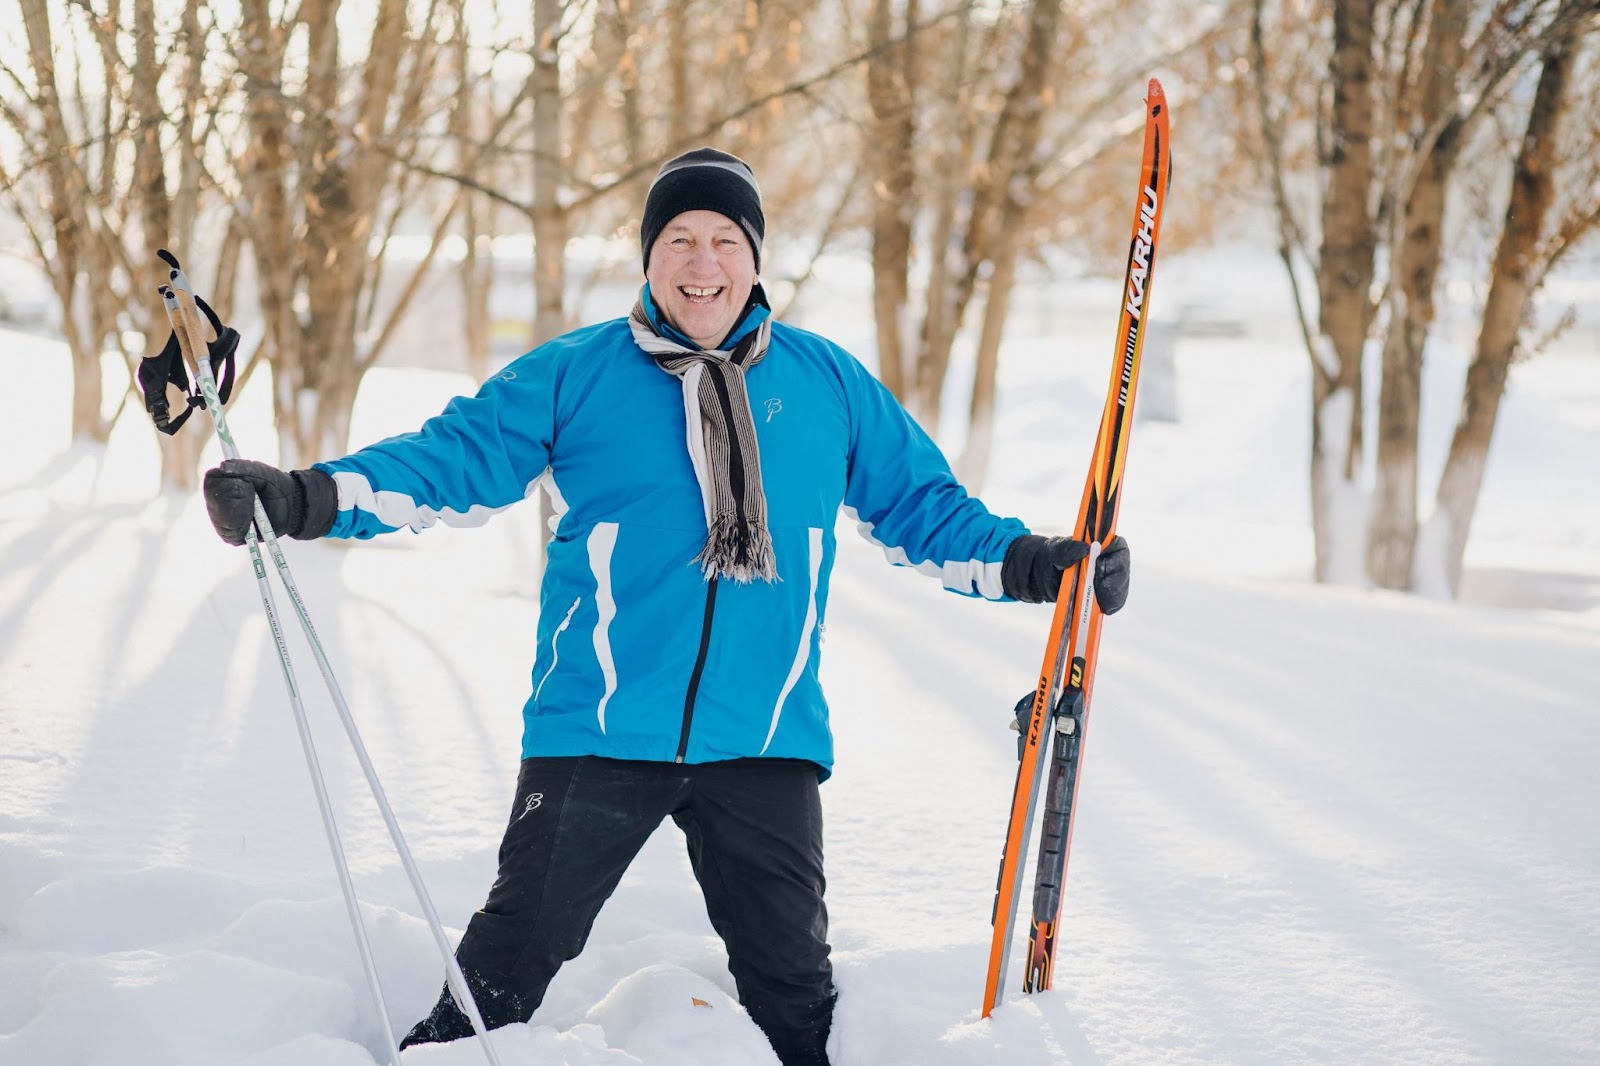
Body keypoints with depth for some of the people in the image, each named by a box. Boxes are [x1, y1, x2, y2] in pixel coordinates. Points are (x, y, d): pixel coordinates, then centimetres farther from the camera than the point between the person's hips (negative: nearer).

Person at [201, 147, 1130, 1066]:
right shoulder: (573, 377, 3)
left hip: (766, 739, 2)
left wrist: (1032, 563, 5)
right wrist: (308, 499, -14)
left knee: (791, 975, 9)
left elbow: (920, 505, 17)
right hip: (598, 728, -1)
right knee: (518, 946, 2)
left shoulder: (828, 382, 9)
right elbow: (453, 460, -1)